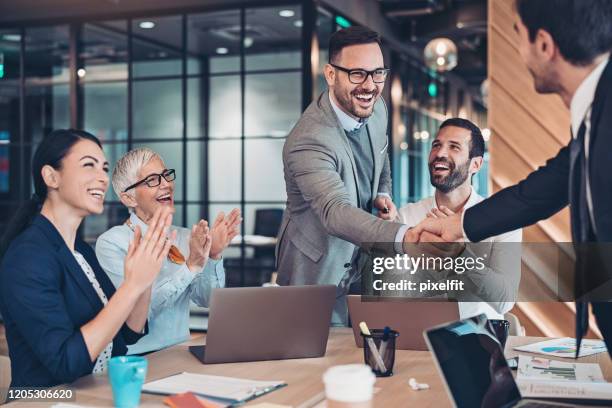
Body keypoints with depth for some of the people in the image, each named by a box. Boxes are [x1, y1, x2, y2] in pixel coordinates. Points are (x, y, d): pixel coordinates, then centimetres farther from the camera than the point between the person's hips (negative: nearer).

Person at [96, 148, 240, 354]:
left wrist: (214, 256, -15)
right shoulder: (110, 242, -6)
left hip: (180, 353, 4)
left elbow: (206, 299, 1)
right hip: (134, 358, -4)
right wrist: (191, 267, -21)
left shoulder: (185, 237, 8)